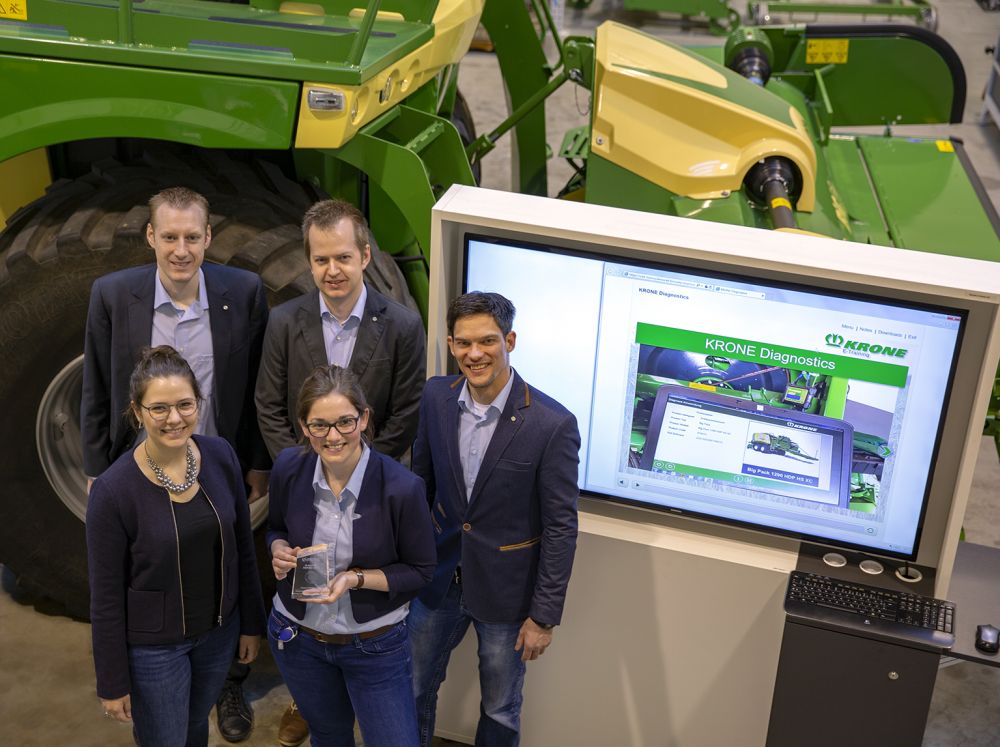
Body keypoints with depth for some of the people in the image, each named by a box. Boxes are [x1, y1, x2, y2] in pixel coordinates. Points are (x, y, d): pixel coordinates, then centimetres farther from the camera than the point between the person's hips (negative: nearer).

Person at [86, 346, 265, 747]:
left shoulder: (221, 455, -13)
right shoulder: (113, 489, -24)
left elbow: (242, 548, 0)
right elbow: (106, 597, -15)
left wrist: (252, 623, 7)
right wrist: (113, 683, -8)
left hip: (219, 629, 4)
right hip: (154, 645, -4)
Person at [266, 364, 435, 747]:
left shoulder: (402, 487, -25)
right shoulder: (288, 467, -14)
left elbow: (420, 570, -12)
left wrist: (357, 579, -26)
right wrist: (279, 550, -15)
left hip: (375, 646, -3)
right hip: (296, 636, 3)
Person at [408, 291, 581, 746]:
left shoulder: (552, 424, -22)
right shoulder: (437, 397, -8)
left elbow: (560, 527, -15)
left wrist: (544, 615, -12)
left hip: (506, 590, -4)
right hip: (438, 578, 4)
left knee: (500, 710, 18)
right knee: (413, 690, 21)